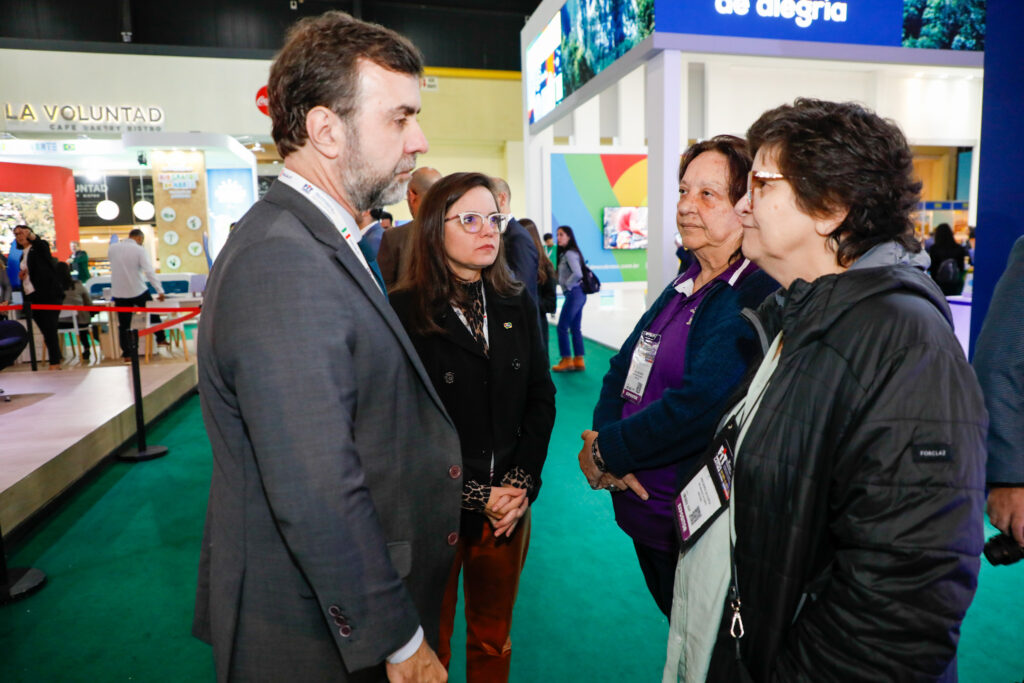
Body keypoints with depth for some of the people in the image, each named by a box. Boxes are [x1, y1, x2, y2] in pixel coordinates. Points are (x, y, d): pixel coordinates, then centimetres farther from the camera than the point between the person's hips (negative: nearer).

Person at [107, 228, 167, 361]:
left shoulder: (112, 248, 2)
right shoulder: (140, 250, -10)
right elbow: (150, 272, -18)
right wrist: (160, 291, -19)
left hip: (118, 293, 3)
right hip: (138, 291, -3)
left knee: (123, 325, 6)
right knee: (153, 312, 22)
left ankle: (126, 354, 8)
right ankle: (161, 338, 30)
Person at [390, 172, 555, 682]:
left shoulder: (517, 306, 4)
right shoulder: (404, 312, -12)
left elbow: (541, 397, 5)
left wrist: (522, 482, -6)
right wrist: (474, 495, -12)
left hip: (510, 506, 4)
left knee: (494, 640, 20)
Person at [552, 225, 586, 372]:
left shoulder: (569, 253, -14)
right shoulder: (565, 253, 15)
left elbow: (577, 273, -25)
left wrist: (567, 284, -13)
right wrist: (563, 283, 6)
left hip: (574, 293, -10)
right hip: (578, 294, 10)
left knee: (562, 326, -4)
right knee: (575, 328, 11)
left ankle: (566, 360, 2)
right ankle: (578, 360, 14)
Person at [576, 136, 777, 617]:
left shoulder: (758, 297, -21)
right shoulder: (684, 287, 7)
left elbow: (701, 407, -29)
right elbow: (622, 370, 6)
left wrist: (605, 451, -17)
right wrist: (606, 445, -12)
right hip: (643, 515, 8)